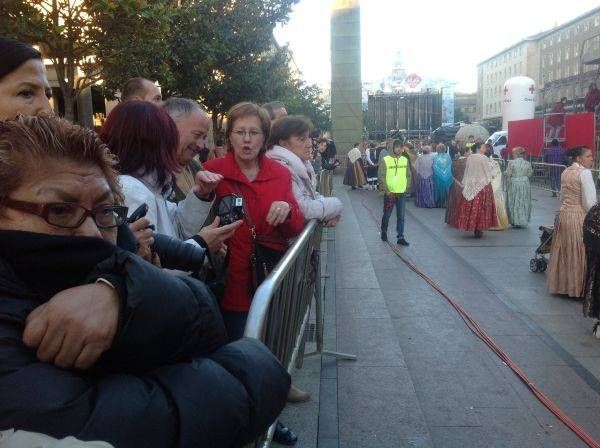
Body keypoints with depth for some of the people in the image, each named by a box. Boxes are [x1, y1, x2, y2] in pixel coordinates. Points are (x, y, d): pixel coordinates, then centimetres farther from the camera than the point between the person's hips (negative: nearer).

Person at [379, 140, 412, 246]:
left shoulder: (405, 160, 6)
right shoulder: (385, 160, -6)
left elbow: (408, 175, 11)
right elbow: (381, 177, -8)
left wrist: (405, 188, 2)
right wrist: (387, 190, -12)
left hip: (402, 193, 3)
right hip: (389, 193, -3)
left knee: (401, 216, 4)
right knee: (387, 215, 10)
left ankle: (400, 237, 8)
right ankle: (384, 232, 30)